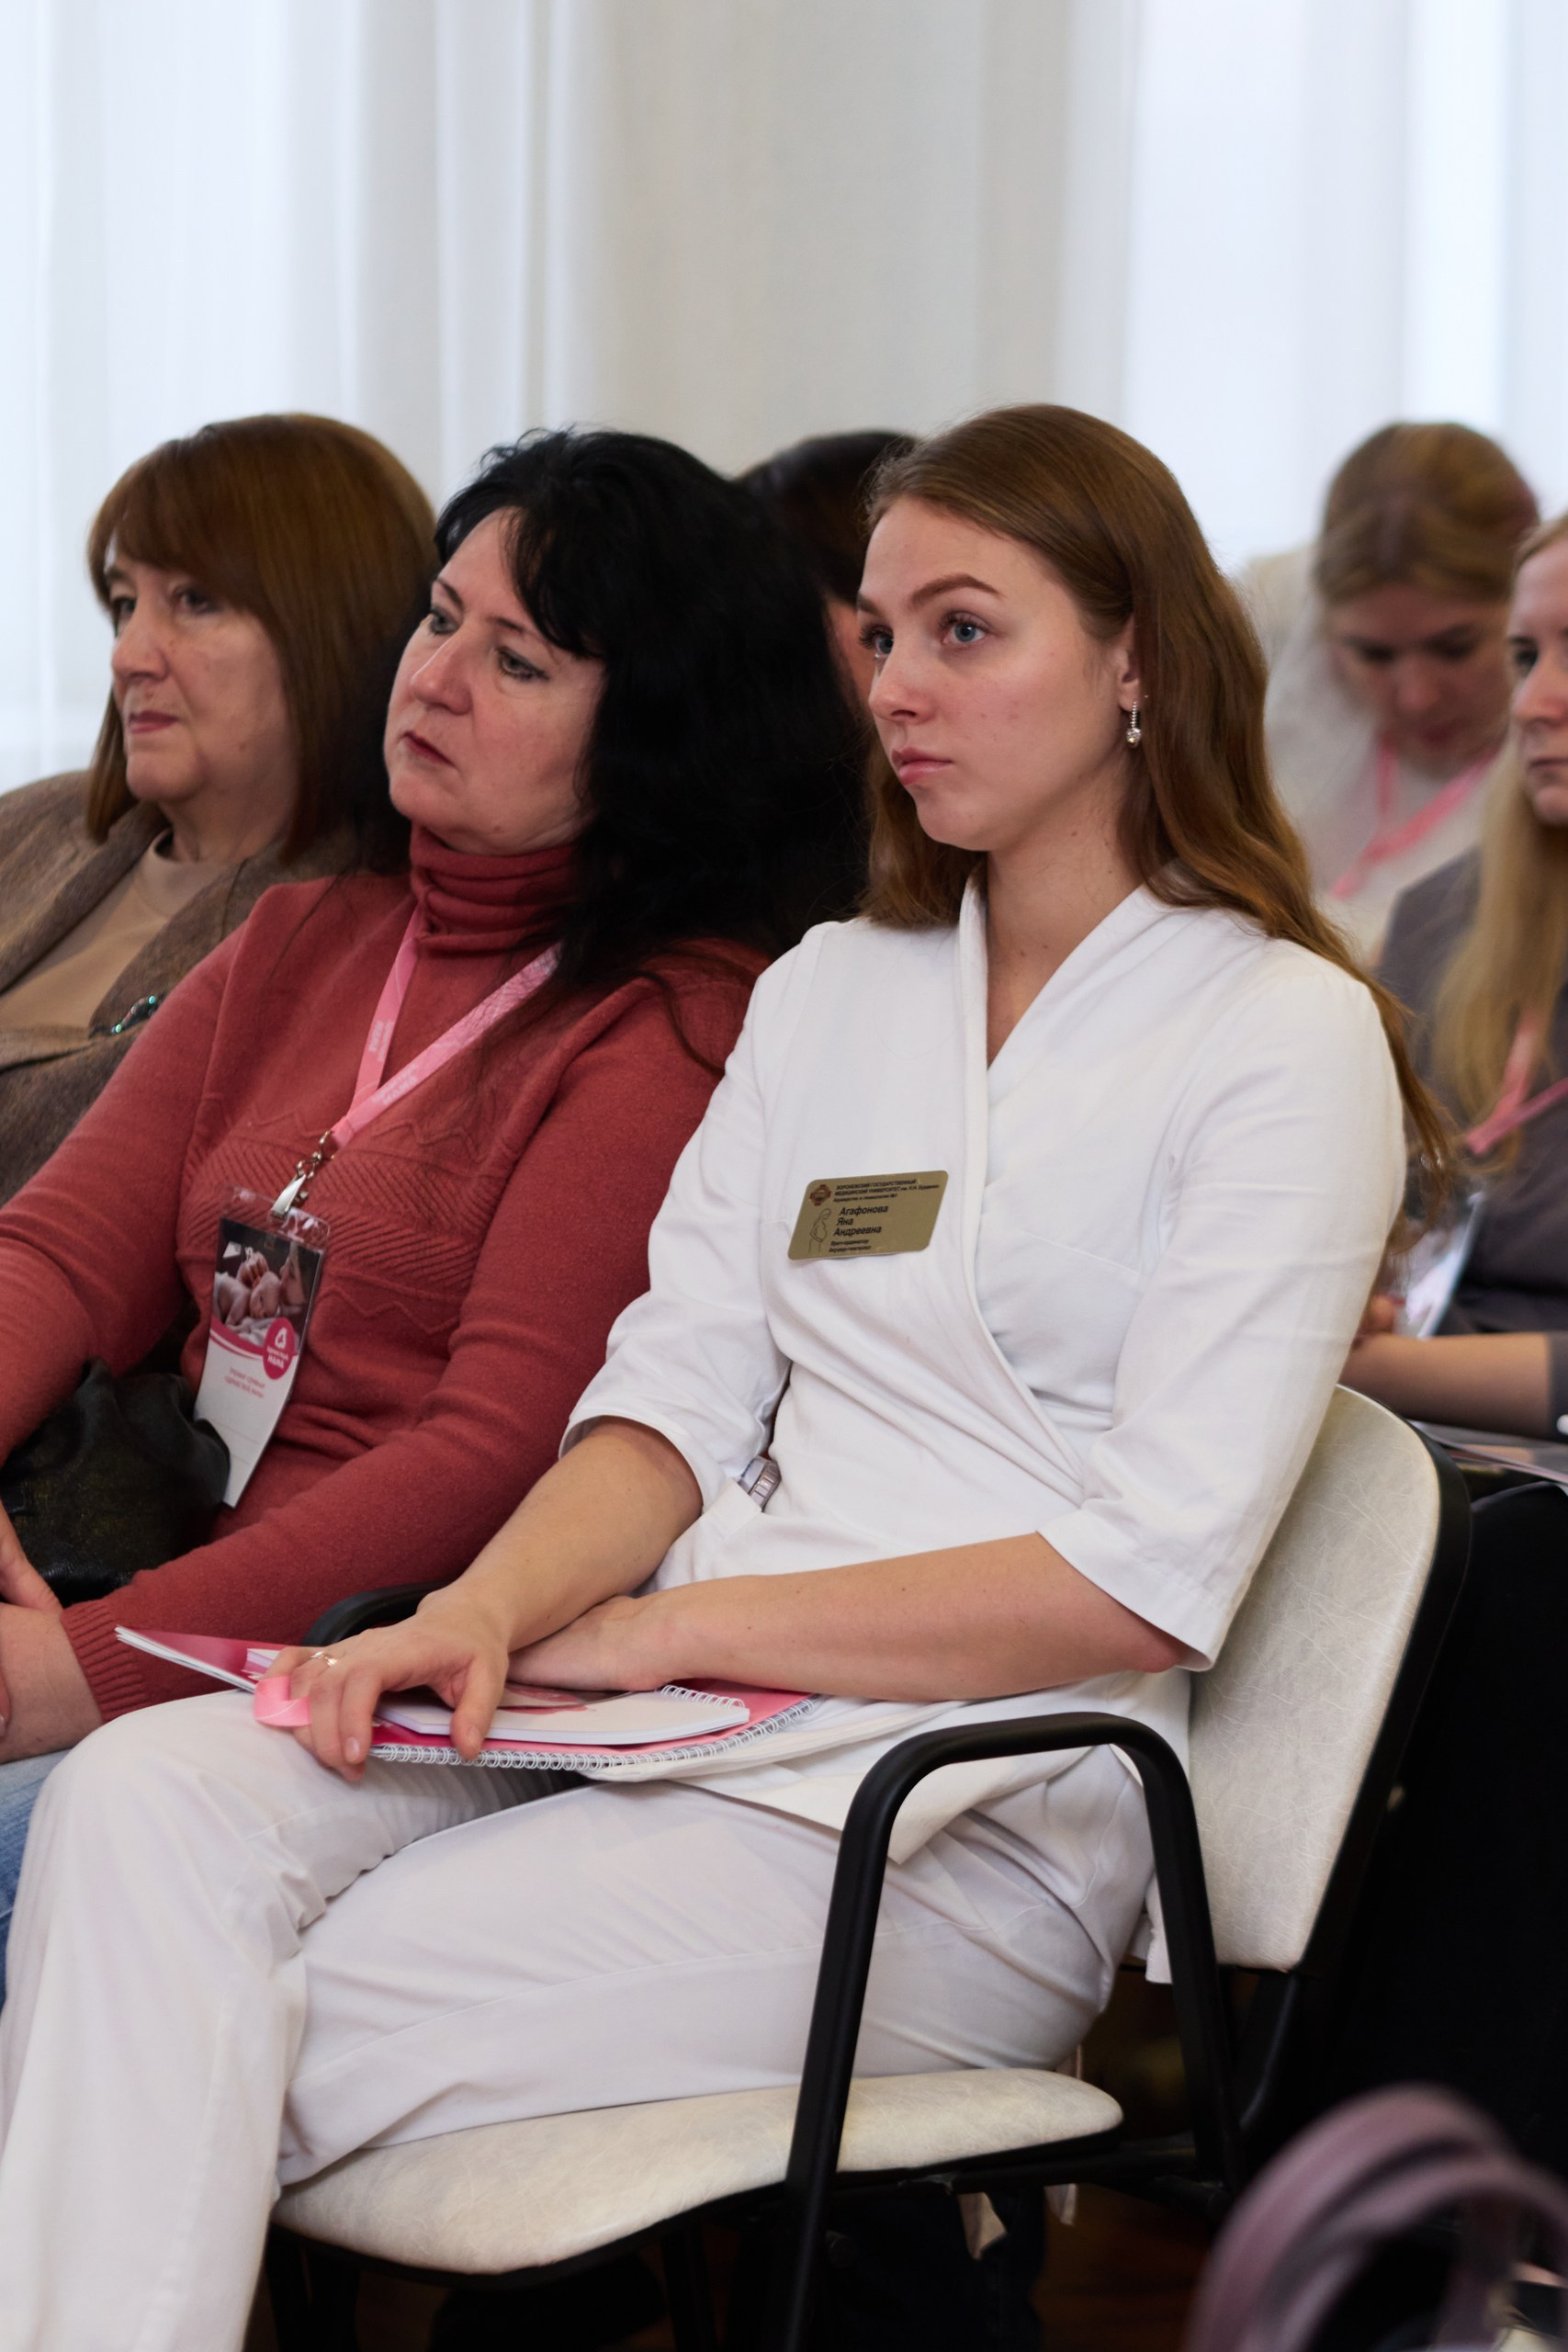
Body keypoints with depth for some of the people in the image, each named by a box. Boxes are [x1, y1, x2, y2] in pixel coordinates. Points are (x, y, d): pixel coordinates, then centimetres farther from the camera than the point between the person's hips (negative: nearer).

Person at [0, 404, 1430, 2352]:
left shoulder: (1285, 1037, -1)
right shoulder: (828, 991, 20)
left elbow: (1149, 1581, -10)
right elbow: (679, 1389, 11)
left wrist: (678, 1626, -11)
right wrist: (487, 1608, -10)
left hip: (979, 1804, -5)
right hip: (689, 1709, 6)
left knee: (281, 2024, -25)